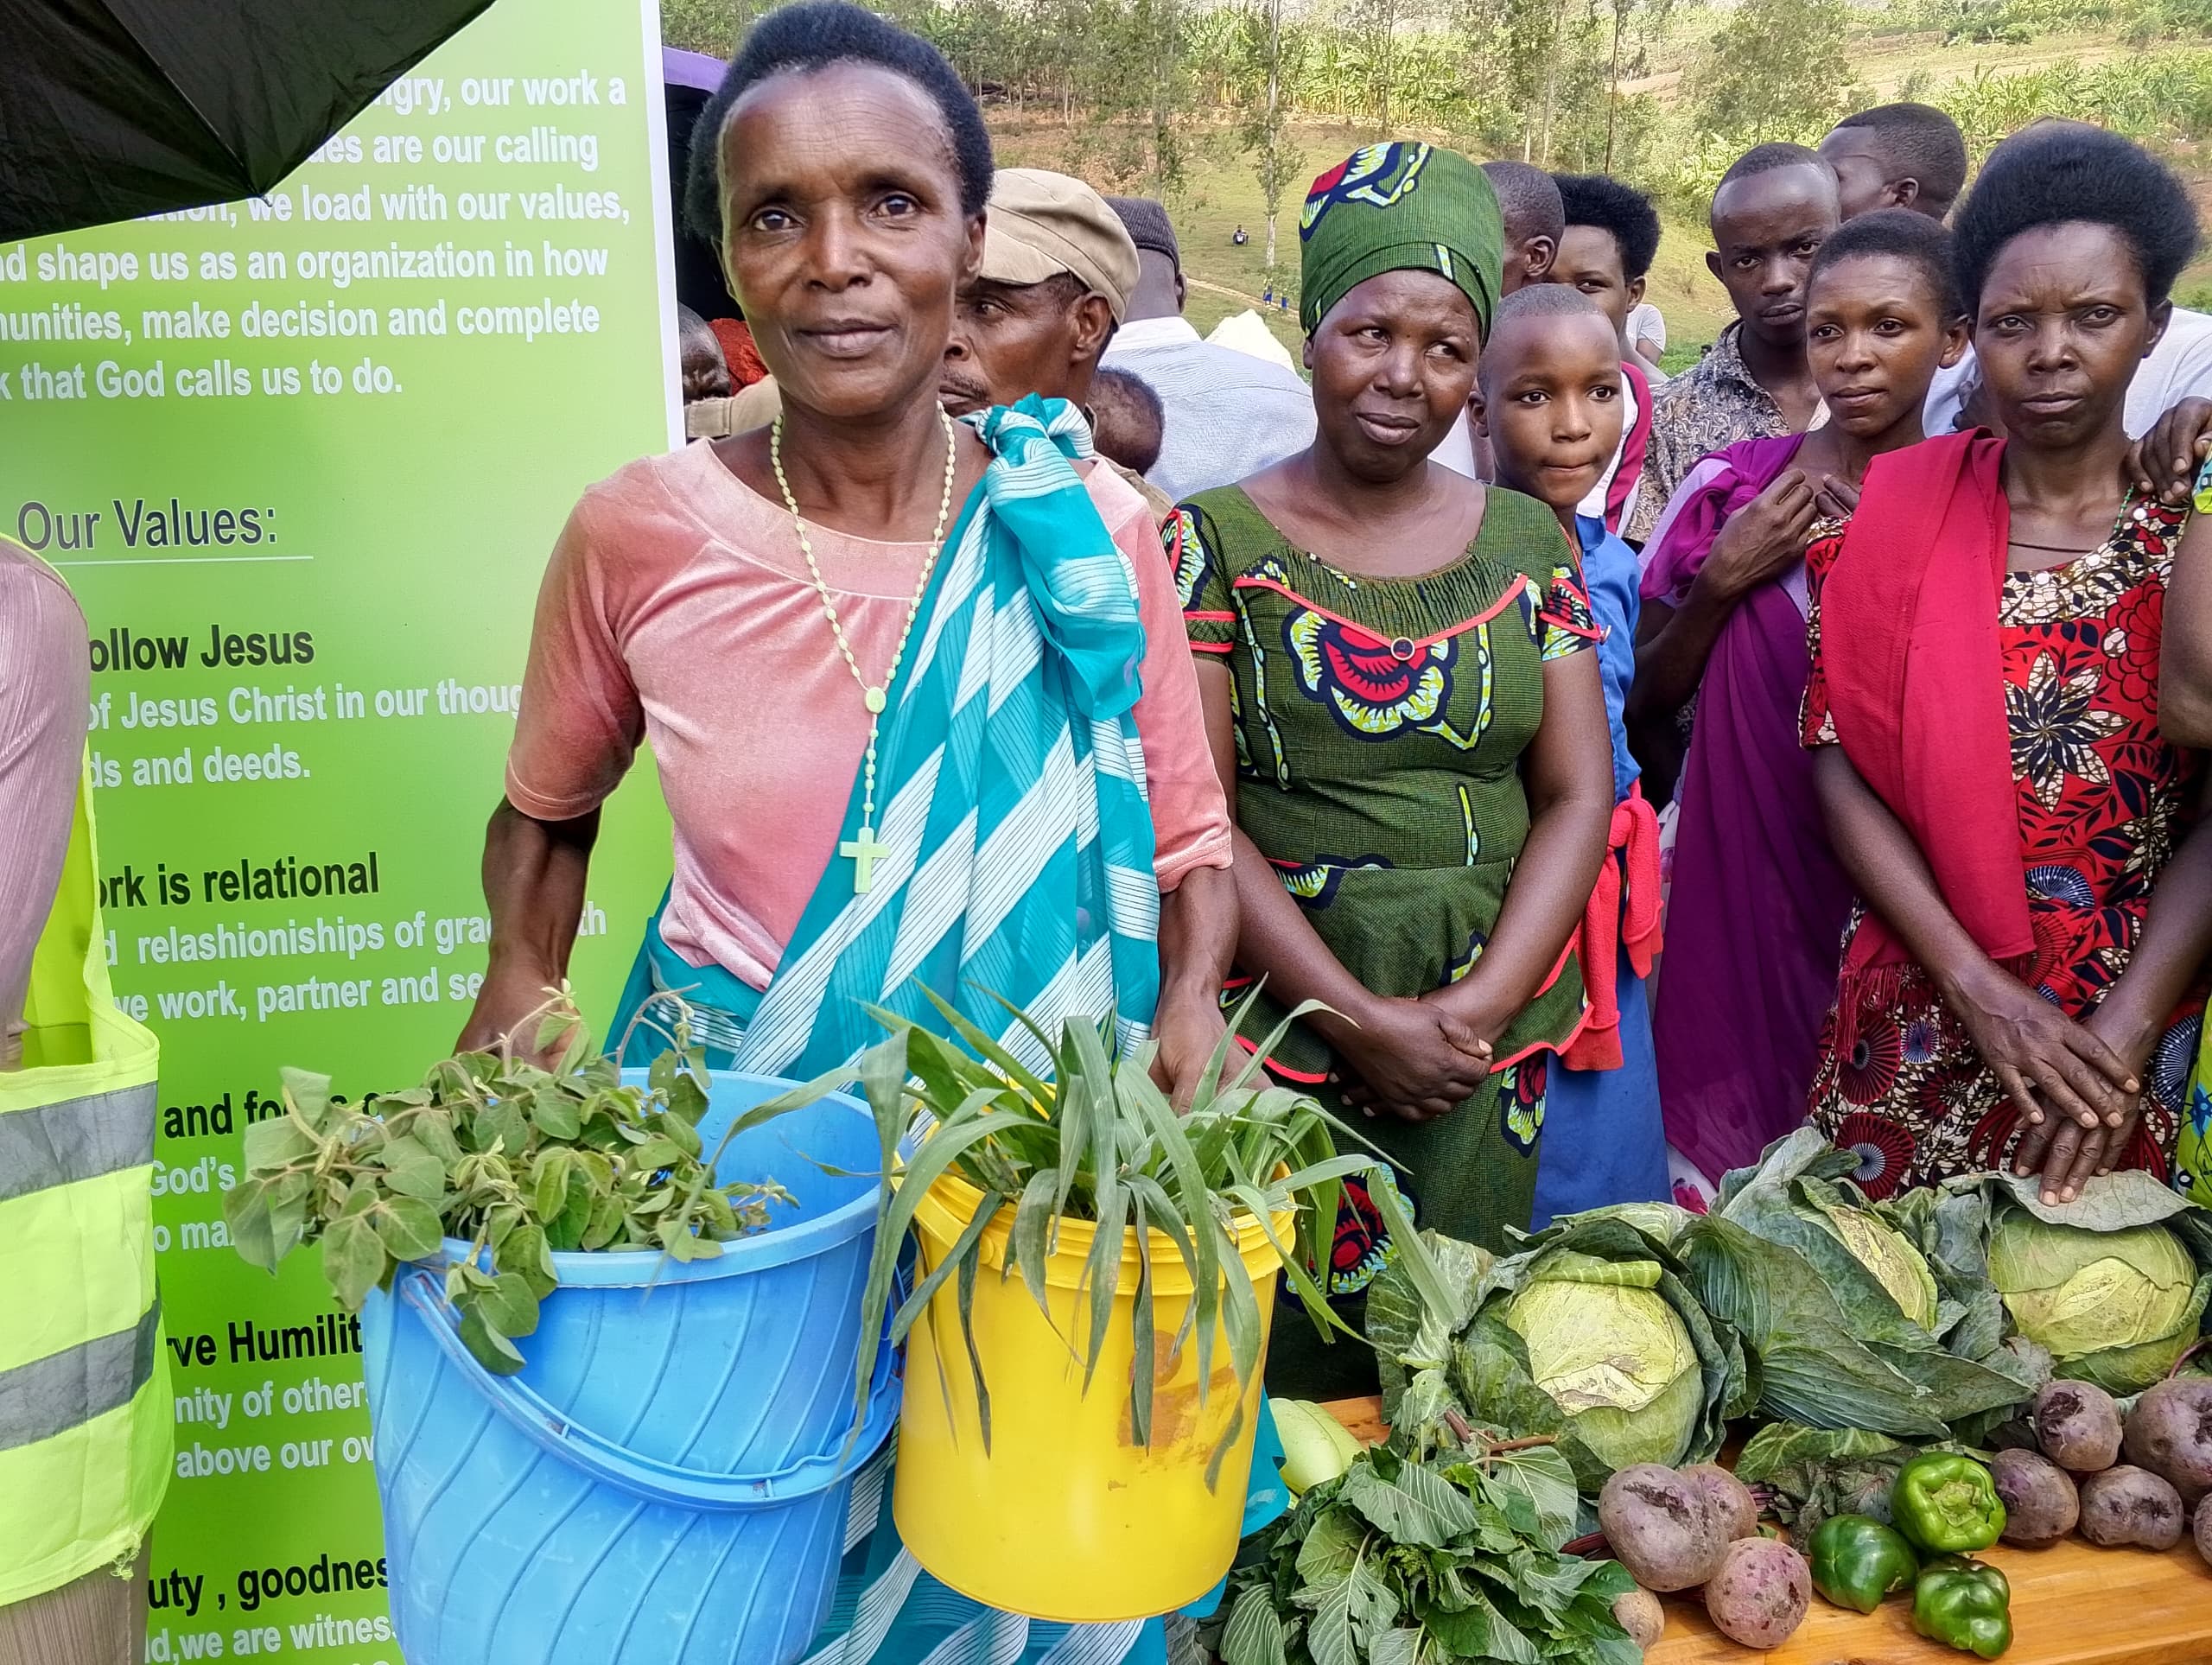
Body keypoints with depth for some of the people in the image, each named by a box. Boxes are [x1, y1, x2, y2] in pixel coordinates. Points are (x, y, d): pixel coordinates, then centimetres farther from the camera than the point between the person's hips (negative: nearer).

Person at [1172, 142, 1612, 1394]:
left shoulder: (1526, 539, 7)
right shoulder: (1216, 540, -3)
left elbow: (1579, 793, 4)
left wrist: (1480, 1007, -9)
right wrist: (1360, 1018, -13)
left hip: (1491, 1036, 3)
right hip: (1283, 1017, -3)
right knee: (1281, 1351, 2)